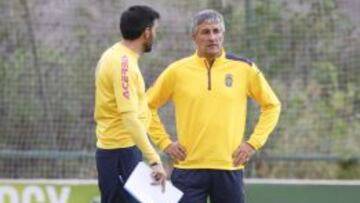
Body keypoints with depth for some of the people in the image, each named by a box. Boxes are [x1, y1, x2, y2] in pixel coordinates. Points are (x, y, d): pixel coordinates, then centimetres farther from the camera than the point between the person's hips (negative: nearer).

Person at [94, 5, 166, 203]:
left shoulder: (114, 56, 11)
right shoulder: (124, 64, -19)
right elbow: (130, 118, -27)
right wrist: (154, 160, -30)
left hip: (112, 148, 10)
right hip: (122, 151, -10)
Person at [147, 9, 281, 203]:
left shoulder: (244, 68, 2)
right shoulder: (177, 71, 1)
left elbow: (272, 105, 12)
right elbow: (149, 105, 11)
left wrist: (254, 142, 3)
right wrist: (165, 143, 3)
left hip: (229, 168, 1)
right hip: (189, 169, -1)